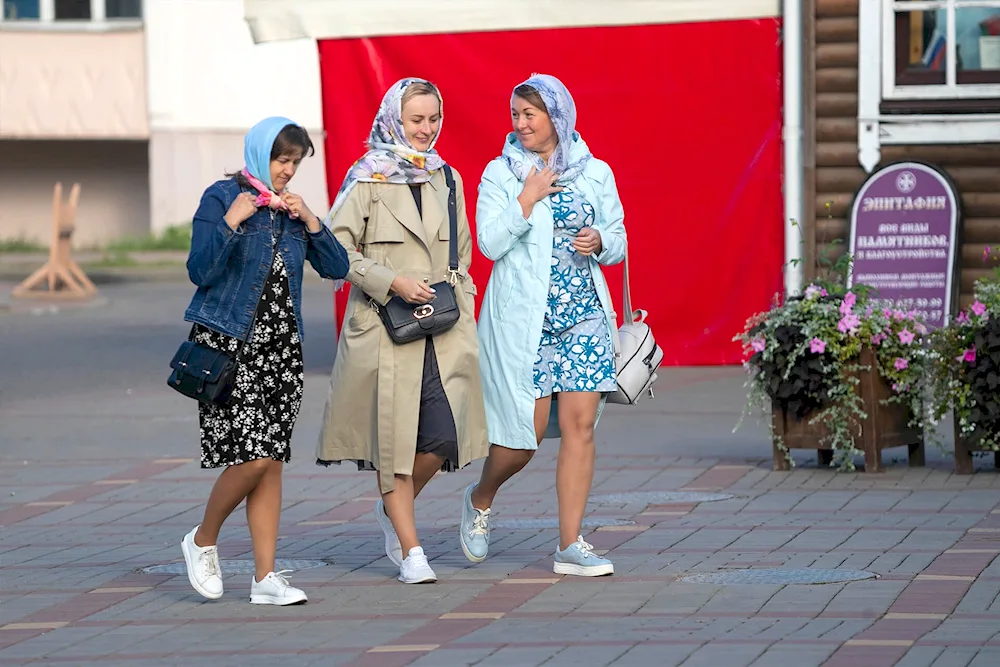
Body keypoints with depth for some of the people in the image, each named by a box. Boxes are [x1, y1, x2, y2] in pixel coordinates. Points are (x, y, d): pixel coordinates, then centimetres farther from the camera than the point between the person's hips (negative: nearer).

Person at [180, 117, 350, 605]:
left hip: (281, 345, 6)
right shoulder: (221, 198, -5)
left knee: (272, 461, 3)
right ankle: (203, 541, 10)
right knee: (252, 456, -15)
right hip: (228, 341, -6)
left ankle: (266, 577, 6)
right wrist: (230, 222, -20)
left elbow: (336, 267, 7)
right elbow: (200, 271, -13)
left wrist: (309, 220, -4)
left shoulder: (290, 208, 12)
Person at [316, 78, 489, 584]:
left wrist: (461, 312, 11)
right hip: (383, 327, -4)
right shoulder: (367, 178, -2)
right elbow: (338, 246, -7)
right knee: (393, 434, -2)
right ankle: (411, 551, 7)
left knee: (444, 435, -7)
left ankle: (394, 506, 23)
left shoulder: (447, 179, 14)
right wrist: (392, 283, -14)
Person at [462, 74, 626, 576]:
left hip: (584, 314, 2)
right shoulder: (500, 173, 2)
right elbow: (490, 243, -7)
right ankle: (480, 499, 27)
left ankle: (570, 546, -1)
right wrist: (527, 199, -13)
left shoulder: (595, 173, 8)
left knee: (580, 423, -5)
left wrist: (599, 242, -8)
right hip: (522, 314, -2)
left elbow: (618, 241, 13)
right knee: (526, 430, -4)